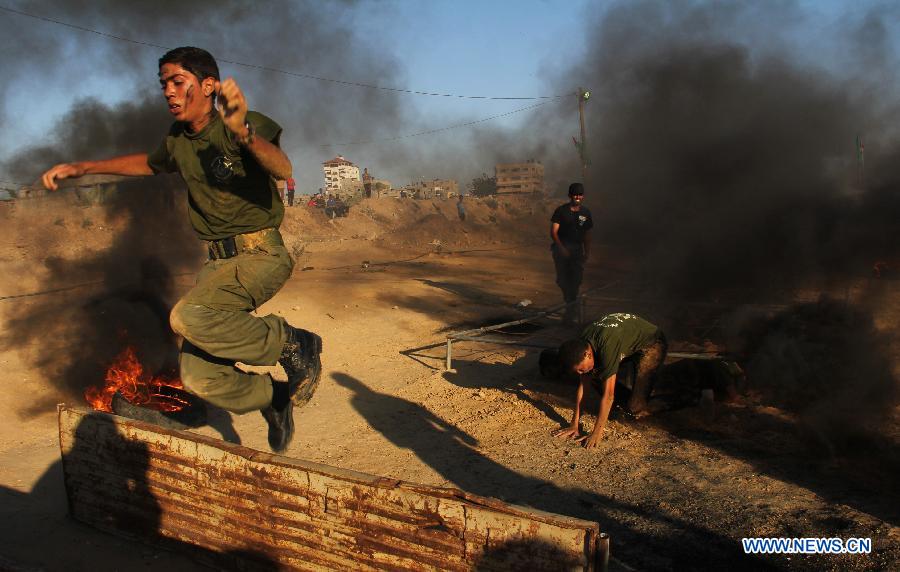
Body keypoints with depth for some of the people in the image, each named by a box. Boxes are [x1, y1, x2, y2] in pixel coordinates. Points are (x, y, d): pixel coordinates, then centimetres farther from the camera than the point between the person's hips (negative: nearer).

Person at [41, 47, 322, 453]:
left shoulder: (246, 125, -13)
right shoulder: (178, 141, 9)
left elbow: (282, 168, -34)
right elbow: (149, 163, 32)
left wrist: (243, 132, -53)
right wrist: (80, 168, 25)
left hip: (261, 254, -7)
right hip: (218, 262, 7)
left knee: (189, 317, -33)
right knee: (199, 377, -3)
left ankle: (292, 344, -13)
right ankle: (274, 398, 23)